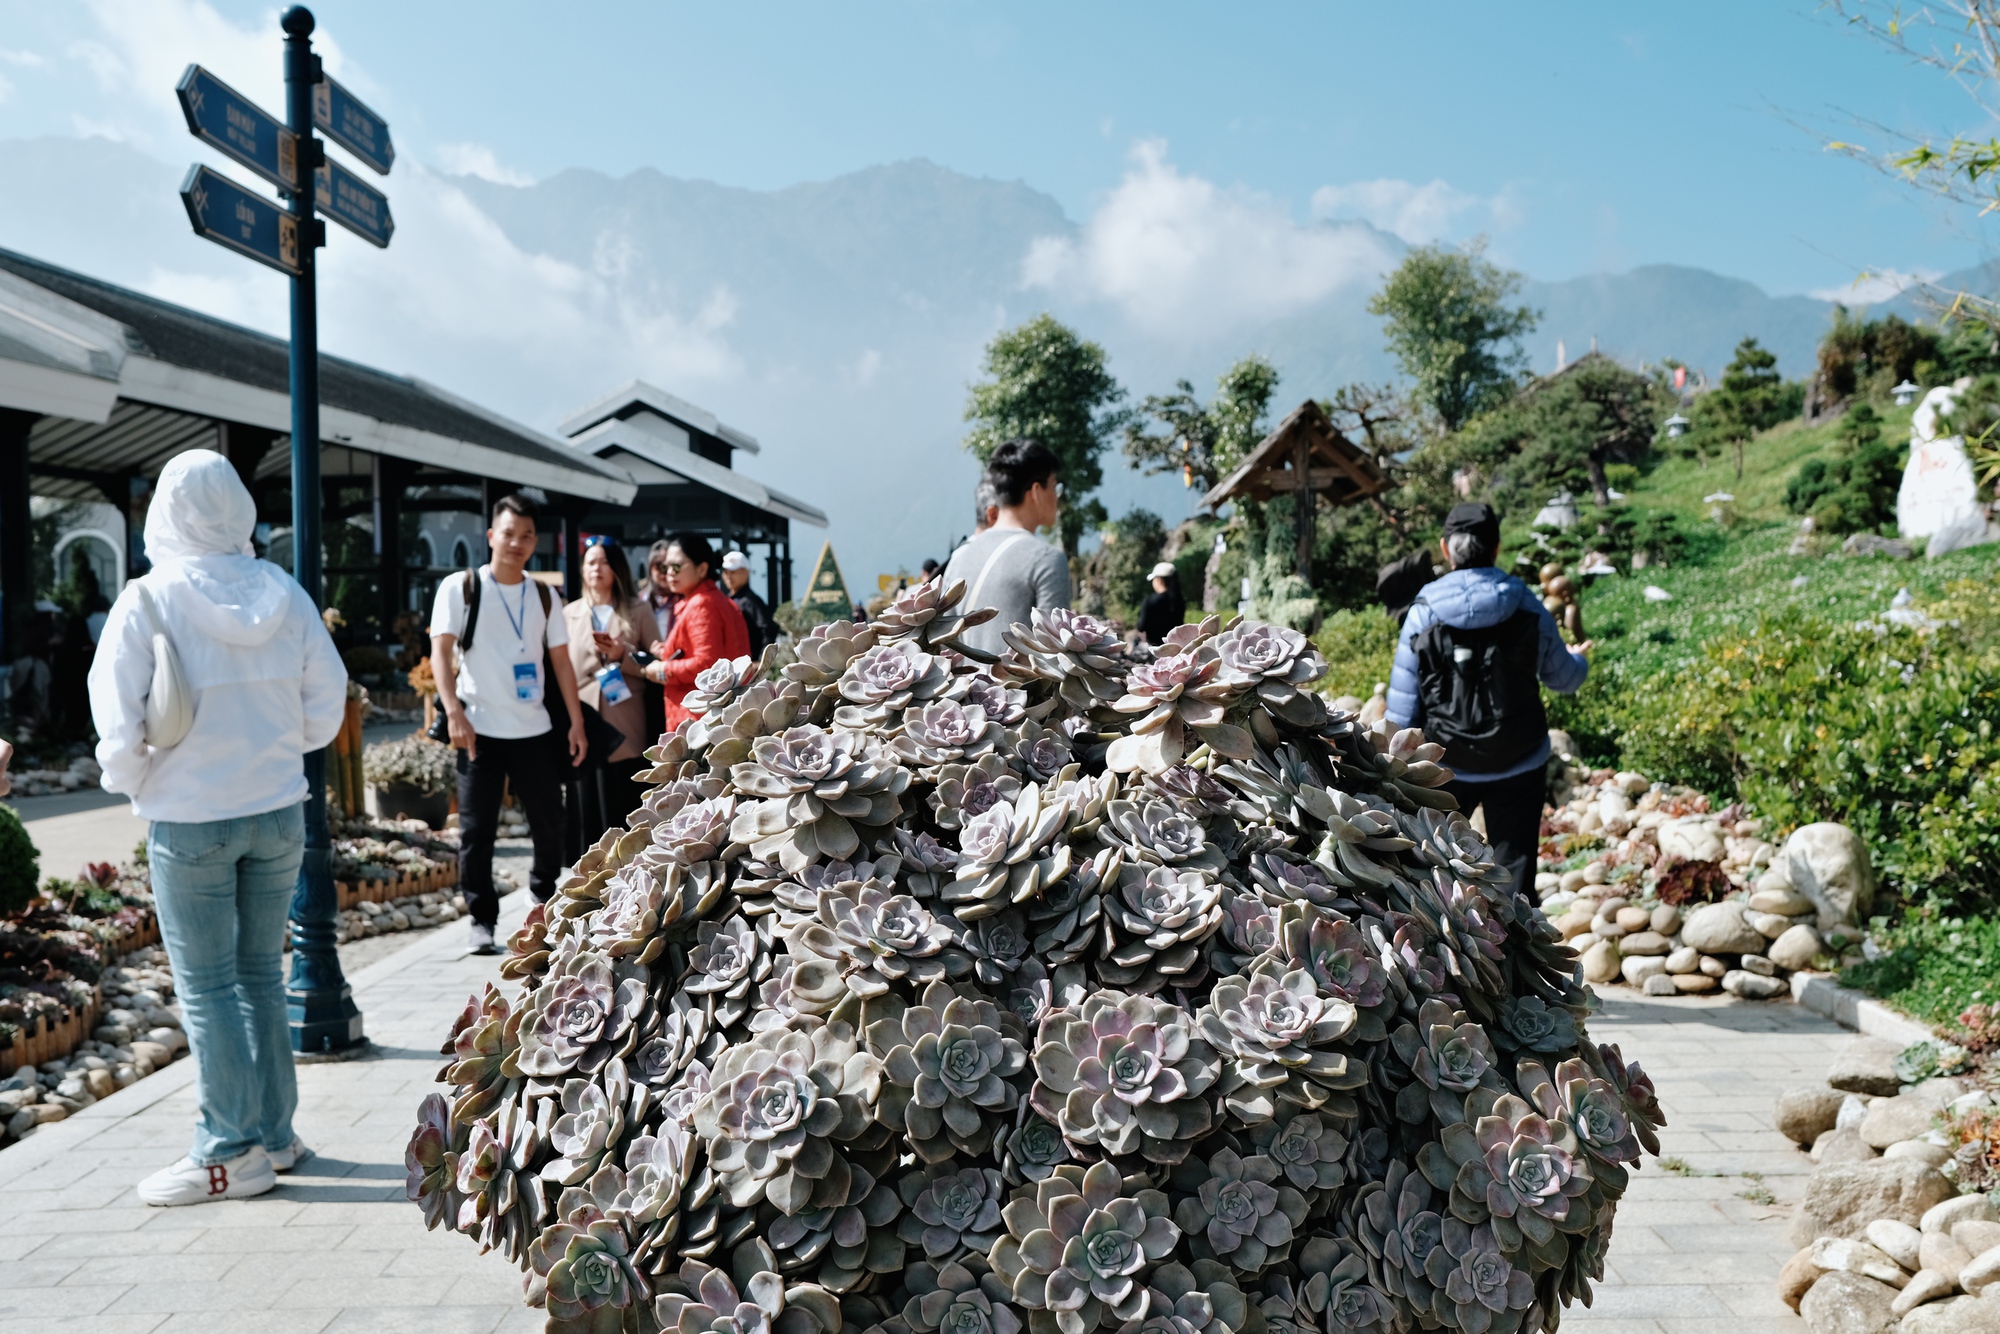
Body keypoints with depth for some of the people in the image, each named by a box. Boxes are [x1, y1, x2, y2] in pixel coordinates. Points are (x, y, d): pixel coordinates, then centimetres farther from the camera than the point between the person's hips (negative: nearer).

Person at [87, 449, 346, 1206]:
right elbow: (325, 711, 2)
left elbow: (121, 724, -11)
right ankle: (274, 1134, 25)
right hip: (278, 811, 4)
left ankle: (232, 1152, 12)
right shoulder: (285, 595, -2)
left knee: (207, 987, 6)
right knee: (261, 974, 15)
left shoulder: (148, 601, -12)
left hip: (189, 821, -4)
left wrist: (129, 782, 8)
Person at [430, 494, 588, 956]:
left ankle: (547, 906, 29)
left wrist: (577, 723, 6)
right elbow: (441, 652, -5)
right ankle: (482, 921, 12)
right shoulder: (460, 588, 0)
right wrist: (454, 713, -17)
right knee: (476, 831, 1)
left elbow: (561, 661, 12)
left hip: (533, 728, 3)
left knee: (550, 823, 8)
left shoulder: (543, 595, 11)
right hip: (479, 729, -3)